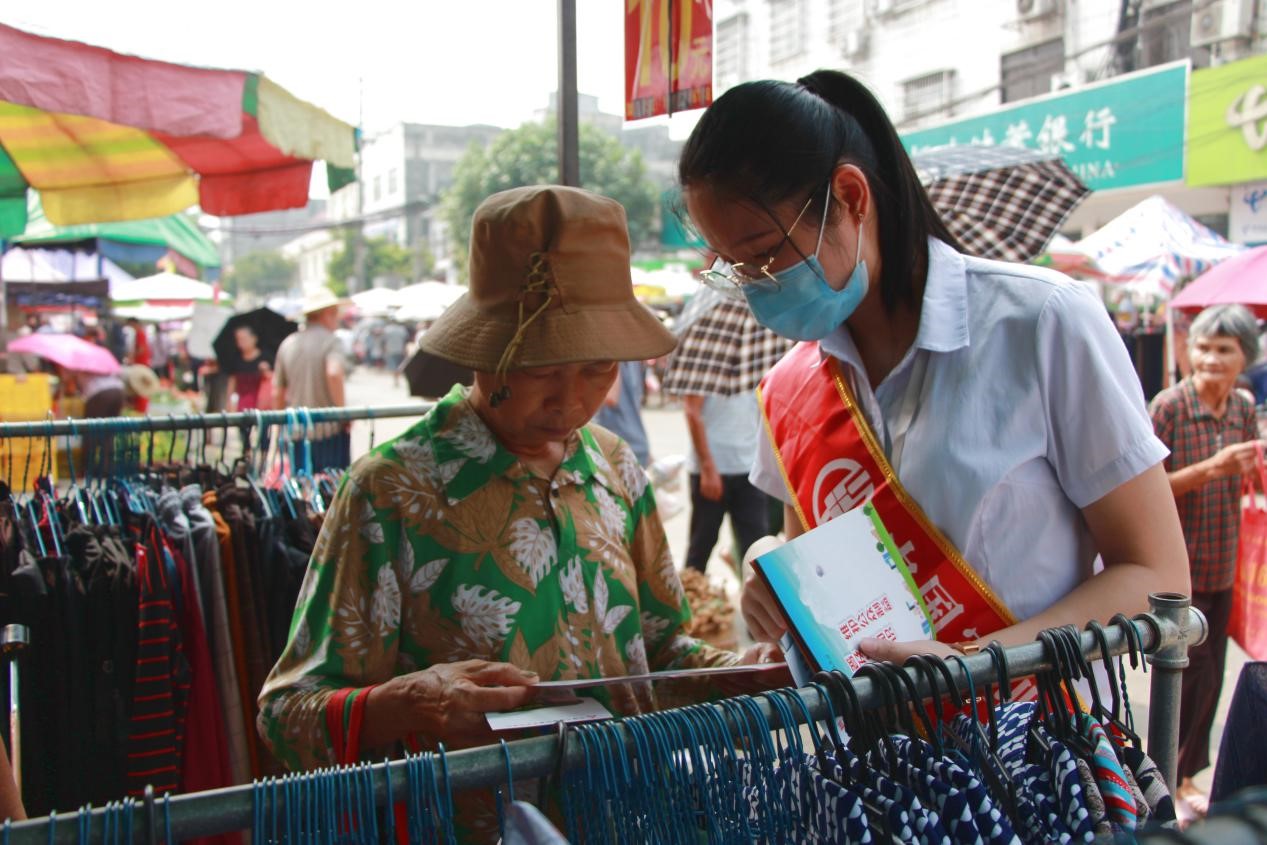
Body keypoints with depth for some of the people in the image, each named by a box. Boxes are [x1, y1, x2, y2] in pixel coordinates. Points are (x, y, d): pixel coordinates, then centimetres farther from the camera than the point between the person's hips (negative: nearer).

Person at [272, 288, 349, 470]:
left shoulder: (287, 344, 10)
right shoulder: (330, 341, -7)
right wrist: (342, 411, -17)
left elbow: (276, 392, 13)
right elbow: (334, 373, -27)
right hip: (329, 429, -5)